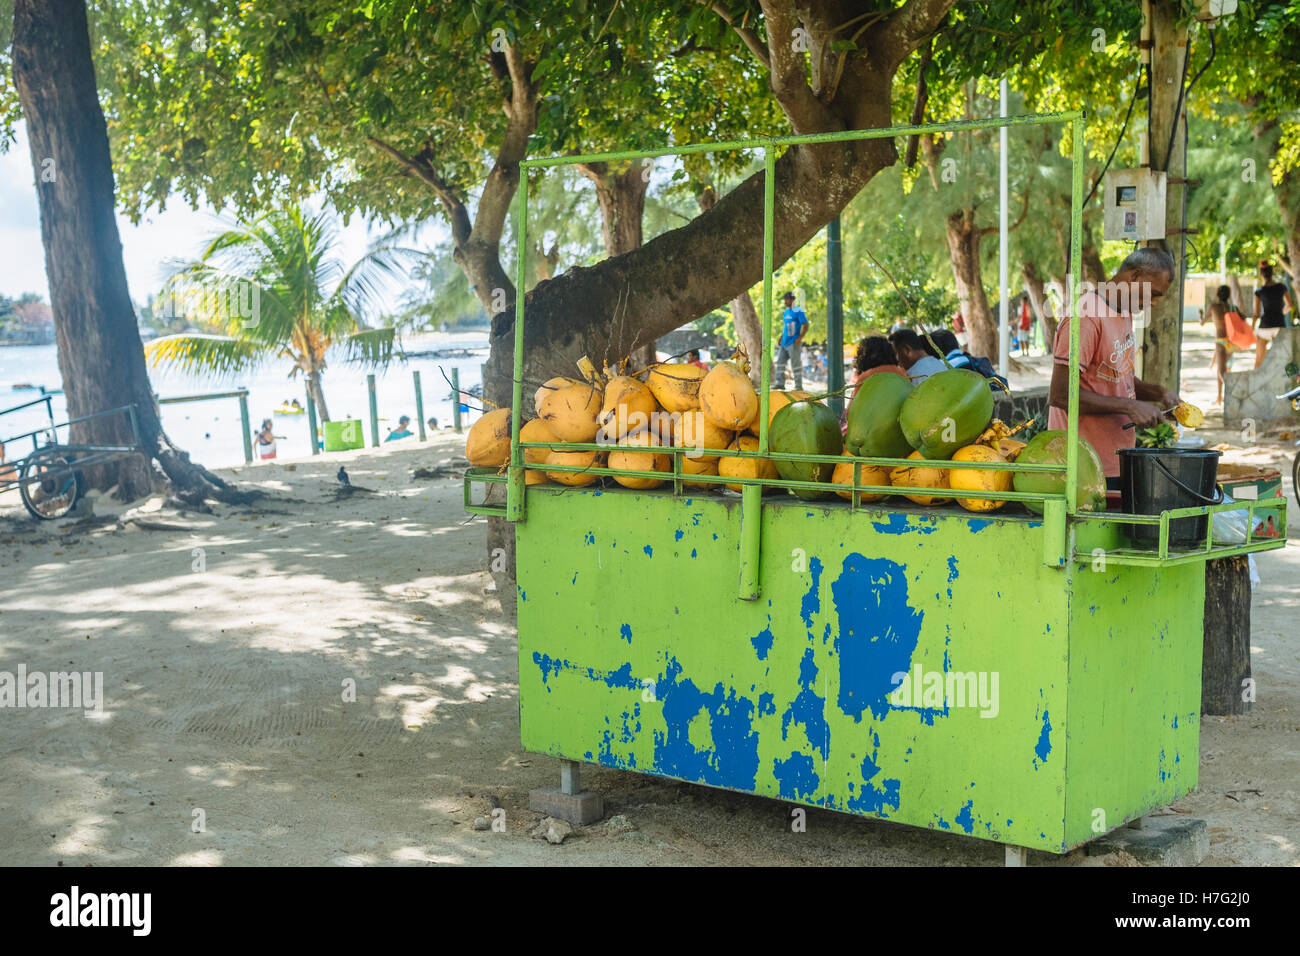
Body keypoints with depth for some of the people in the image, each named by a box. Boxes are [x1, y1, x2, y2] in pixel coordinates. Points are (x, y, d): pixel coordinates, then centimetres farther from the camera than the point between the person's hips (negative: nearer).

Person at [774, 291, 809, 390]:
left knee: (796, 364, -5)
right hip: (784, 343, 8)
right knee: (780, 362, 4)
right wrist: (781, 337, 16)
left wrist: (800, 338, -21)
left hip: (793, 343, -8)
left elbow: (806, 326, -12)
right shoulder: (786, 312, 16)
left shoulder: (798, 311, -8)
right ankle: (780, 383, 6)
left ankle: (799, 385, 0)